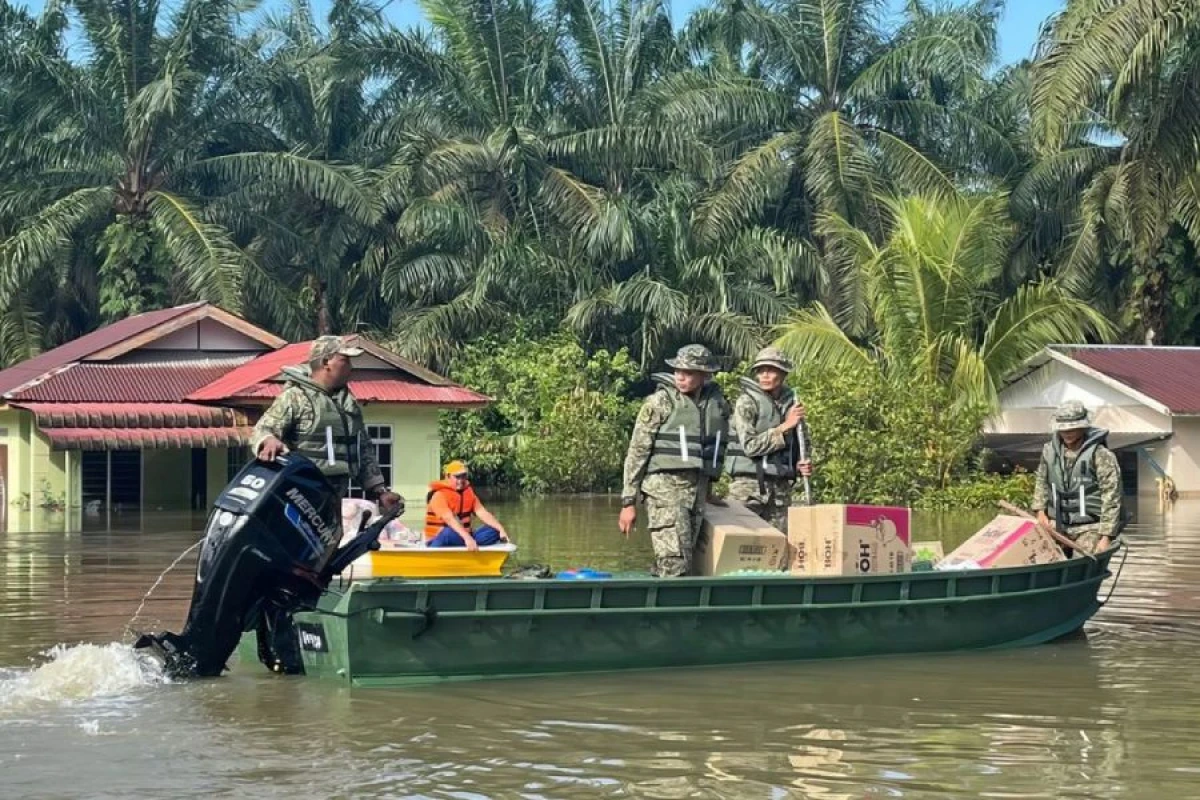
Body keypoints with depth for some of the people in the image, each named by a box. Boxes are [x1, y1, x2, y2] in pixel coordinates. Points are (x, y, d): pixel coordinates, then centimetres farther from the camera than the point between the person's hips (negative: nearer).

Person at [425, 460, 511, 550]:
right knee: (448, 533, -42)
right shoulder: (439, 495, -14)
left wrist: (501, 529, -14)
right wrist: (467, 538, -42)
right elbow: (449, 519, -28)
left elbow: (482, 513, 2)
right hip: (438, 541, -7)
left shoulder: (468, 492, 10)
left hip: (461, 538, 8)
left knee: (493, 530, -12)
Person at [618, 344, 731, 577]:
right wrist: (628, 502, -5)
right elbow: (637, 452, -2)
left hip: (698, 491, 5)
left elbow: (719, 450, 23)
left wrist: (708, 491, 21)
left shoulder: (718, 404, 10)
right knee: (675, 565, -14)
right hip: (665, 488, -5)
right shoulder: (660, 402, -3)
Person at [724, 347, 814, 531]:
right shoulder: (747, 402, -6)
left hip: (781, 486, 5)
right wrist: (785, 426, -17)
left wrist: (804, 462, 3)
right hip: (749, 482, -5)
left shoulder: (790, 402, 9)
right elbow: (750, 445, -15)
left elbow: (802, 441, 24)